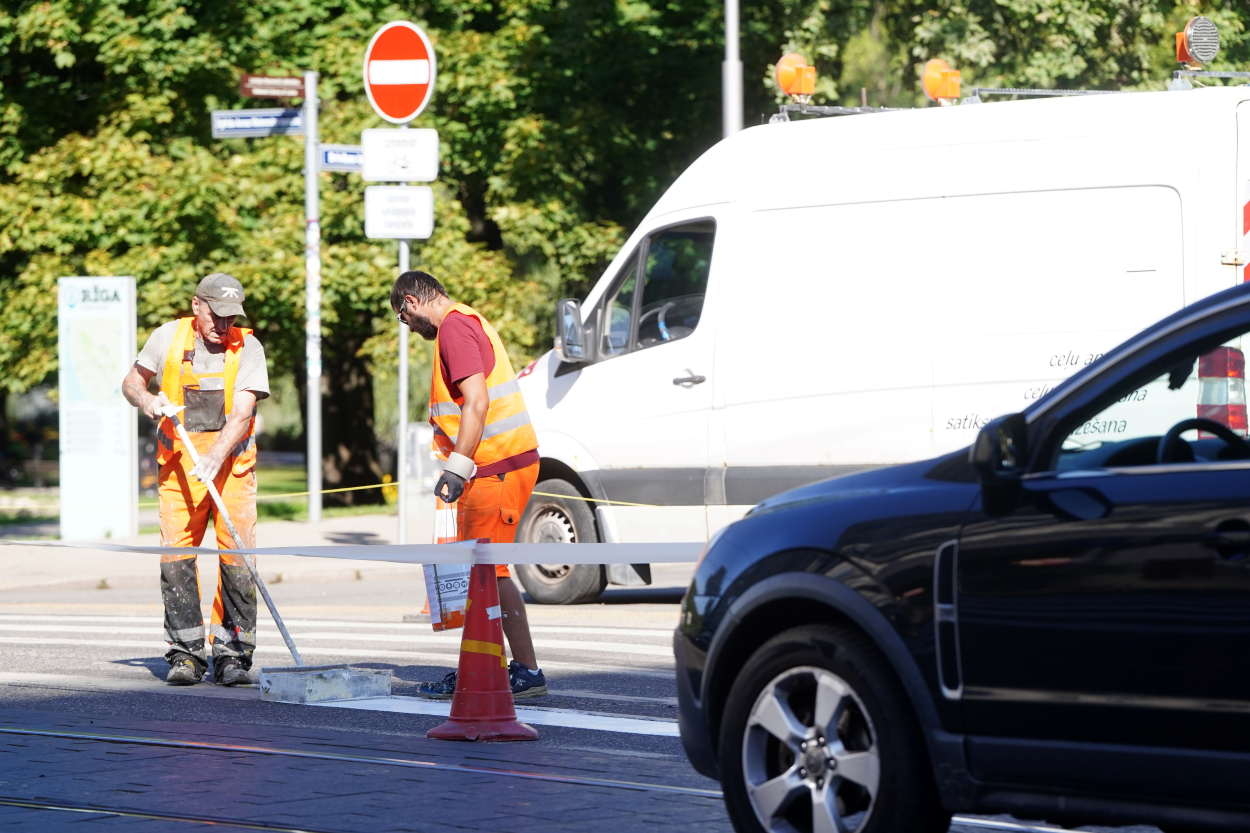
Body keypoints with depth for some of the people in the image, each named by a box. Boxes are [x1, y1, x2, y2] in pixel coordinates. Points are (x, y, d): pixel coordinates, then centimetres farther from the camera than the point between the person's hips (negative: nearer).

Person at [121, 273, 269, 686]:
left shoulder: (247, 347, -6)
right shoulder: (169, 337, 0)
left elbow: (241, 413, -15)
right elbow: (131, 381, 14)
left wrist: (214, 457, -30)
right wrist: (146, 400, -10)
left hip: (232, 464, -1)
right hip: (179, 465, 1)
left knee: (237, 554, -8)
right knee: (176, 552, -7)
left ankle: (232, 654, -3)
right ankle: (186, 655, -2)